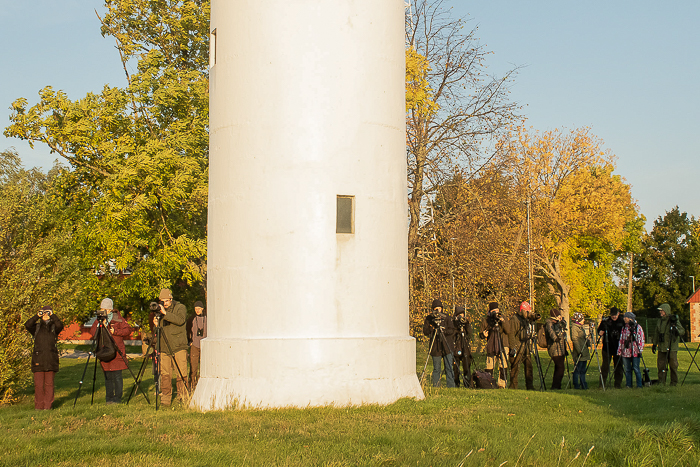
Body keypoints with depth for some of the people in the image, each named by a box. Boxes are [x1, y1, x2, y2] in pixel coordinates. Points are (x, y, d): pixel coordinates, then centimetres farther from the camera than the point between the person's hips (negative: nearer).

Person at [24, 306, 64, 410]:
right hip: (38, 359, 1)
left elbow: (60, 326, -13)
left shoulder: (54, 327, 10)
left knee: (49, 384, 0)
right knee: (38, 384, -1)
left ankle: (48, 405, 7)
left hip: (51, 359, -1)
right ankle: (39, 405, 8)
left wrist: (52, 315, -7)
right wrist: (37, 316, -7)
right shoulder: (37, 327, 12)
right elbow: (27, 325, -8)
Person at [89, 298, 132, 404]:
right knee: (107, 376, 7)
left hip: (116, 351, -3)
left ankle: (117, 398, 2)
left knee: (117, 375, -4)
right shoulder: (99, 320, 10)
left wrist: (115, 331, -13)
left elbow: (128, 330, -2)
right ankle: (109, 398, 15)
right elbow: (92, 333, 1)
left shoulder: (118, 319, 0)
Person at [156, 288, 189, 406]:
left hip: (178, 347, -4)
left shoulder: (180, 308, 2)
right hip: (164, 349, 4)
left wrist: (165, 313, -25)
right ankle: (165, 399, 7)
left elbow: (180, 320, -19)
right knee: (165, 375, 0)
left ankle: (183, 399, 3)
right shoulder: (160, 310, 15)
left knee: (181, 374, -5)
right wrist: (155, 323, -3)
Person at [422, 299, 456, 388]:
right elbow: (425, 331, 0)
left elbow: (453, 330, -1)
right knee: (436, 369, 6)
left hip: (447, 347, 0)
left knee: (449, 368, -3)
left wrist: (444, 330, -18)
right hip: (435, 348, 0)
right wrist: (432, 326, -17)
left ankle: (451, 387, 0)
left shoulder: (446, 318, 4)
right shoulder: (429, 318, 5)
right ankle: (436, 387, 14)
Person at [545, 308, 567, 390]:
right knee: (560, 368, -13)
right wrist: (555, 338, -51)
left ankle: (557, 386, 18)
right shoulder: (549, 323, -13)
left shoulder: (558, 323, 13)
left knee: (558, 368, 12)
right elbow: (551, 331, -33)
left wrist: (561, 319, 13)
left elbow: (564, 325, 33)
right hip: (555, 350, -9)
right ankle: (555, 386, -11)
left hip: (561, 350, 9)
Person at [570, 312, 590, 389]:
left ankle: (584, 385, 13)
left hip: (584, 352, 9)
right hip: (579, 353, -9)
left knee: (583, 370, 11)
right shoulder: (574, 327, -11)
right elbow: (575, 340, -18)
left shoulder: (581, 327, 19)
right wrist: (579, 351, -22)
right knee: (577, 369, -4)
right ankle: (576, 385, 0)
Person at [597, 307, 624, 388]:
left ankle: (618, 384, 14)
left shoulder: (622, 321, 3)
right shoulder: (605, 321, 0)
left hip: (618, 347, 1)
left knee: (618, 366, 6)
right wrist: (600, 332, -13)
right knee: (605, 365, -2)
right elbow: (599, 331, 8)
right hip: (607, 347, -1)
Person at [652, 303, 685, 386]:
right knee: (661, 365, 4)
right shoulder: (660, 321, 15)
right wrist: (654, 344, 22)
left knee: (673, 365, 0)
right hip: (661, 348, 6)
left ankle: (674, 382, 9)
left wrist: (676, 330, -26)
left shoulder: (674, 320, -4)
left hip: (672, 348, -6)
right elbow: (656, 334, 24)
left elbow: (682, 331, -8)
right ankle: (661, 382, 11)